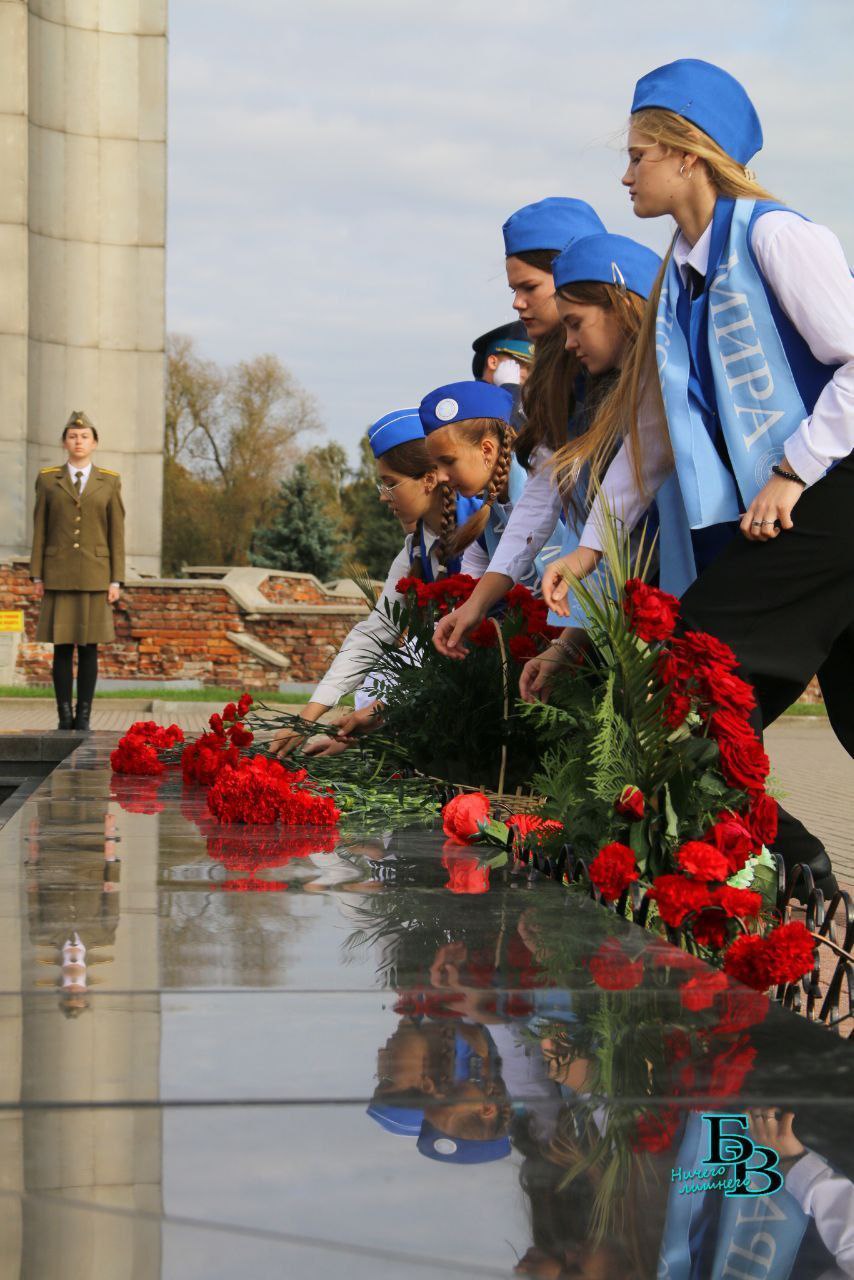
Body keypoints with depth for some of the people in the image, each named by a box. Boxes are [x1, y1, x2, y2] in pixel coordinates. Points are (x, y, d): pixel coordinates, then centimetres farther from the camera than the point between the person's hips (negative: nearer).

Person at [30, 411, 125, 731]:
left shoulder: (109, 482, 3)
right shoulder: (48, 480, 3)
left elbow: (117, 533, 2)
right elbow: (39, 531, 3)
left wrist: (116, 581, -4)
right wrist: (37, 577, -2)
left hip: (95, 576, 0)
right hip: (59, 576, 0)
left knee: (89, 648, 1)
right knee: (62, 647, -1)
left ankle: (84, 717, 7)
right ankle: (65, 718, 6)